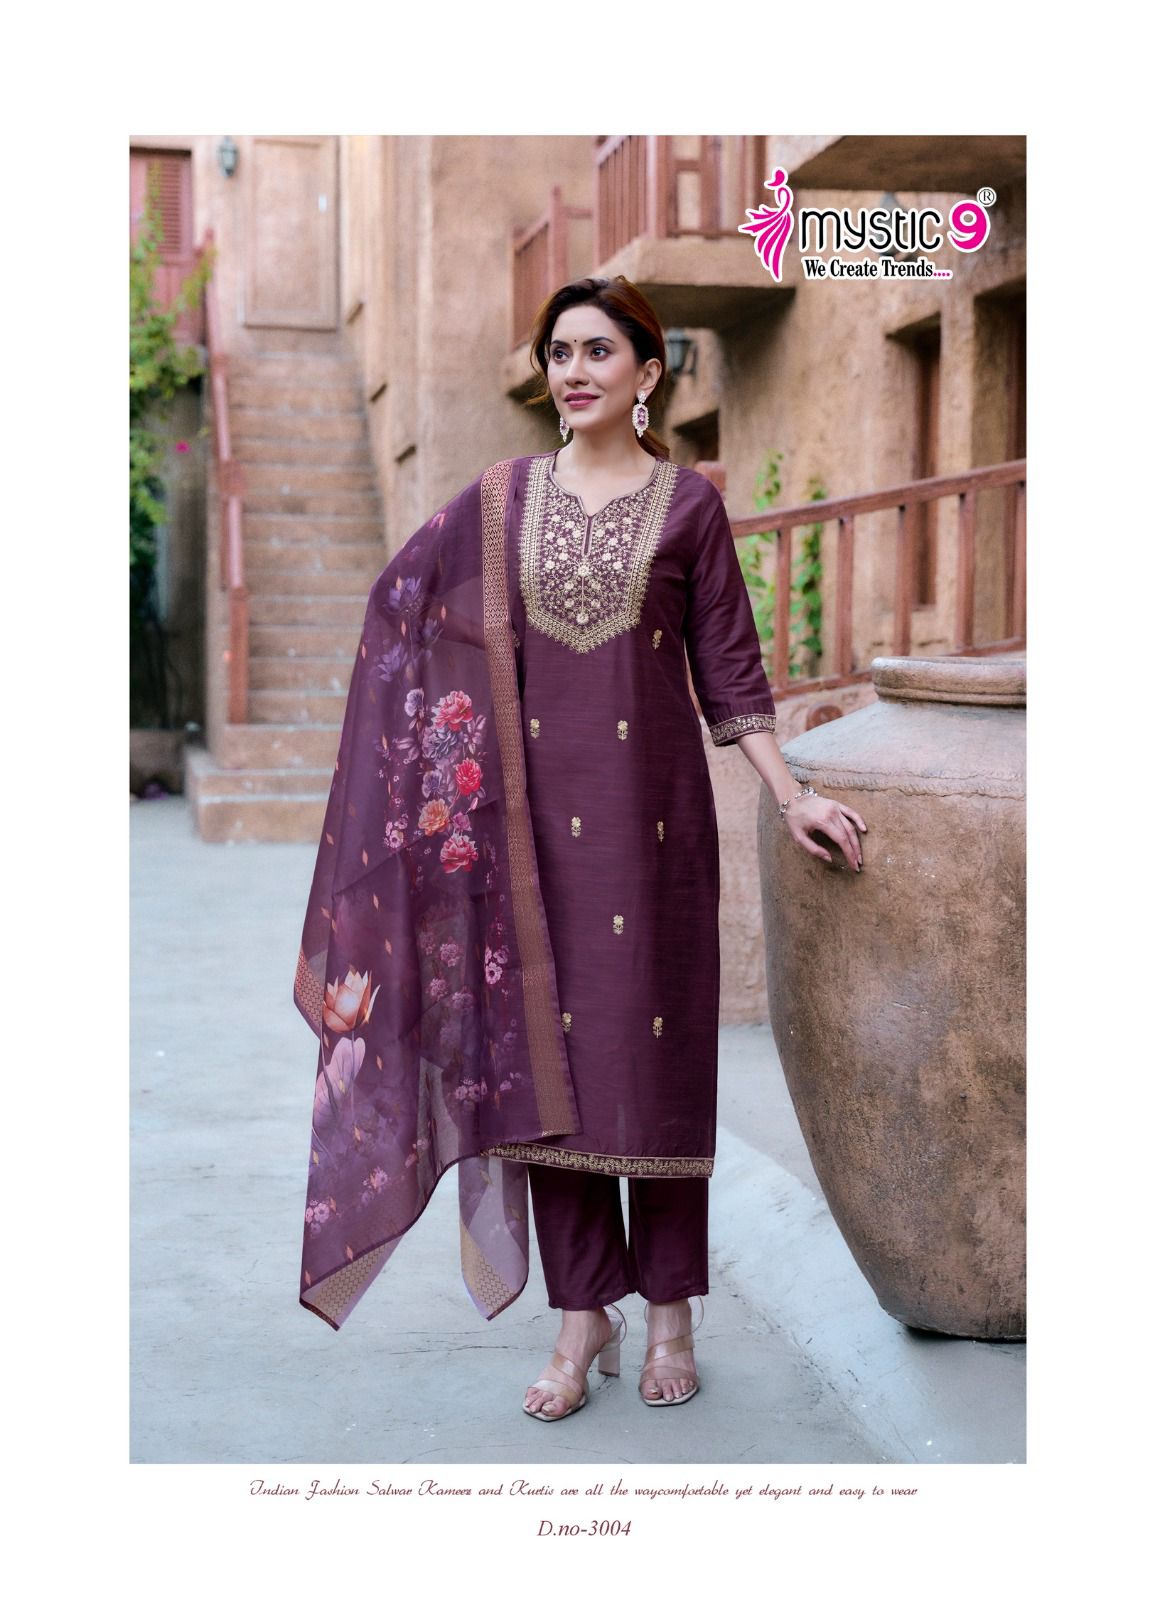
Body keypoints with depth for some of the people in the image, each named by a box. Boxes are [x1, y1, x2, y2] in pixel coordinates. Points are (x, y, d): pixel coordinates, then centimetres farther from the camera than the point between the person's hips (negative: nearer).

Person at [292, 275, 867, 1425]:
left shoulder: (688, 503, 3)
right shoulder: (500, 501, 9)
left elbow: (729, 667, 4)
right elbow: (402, 603, 17)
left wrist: (791, 795, -2)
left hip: (651, 805, -2)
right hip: (537, 806, 2)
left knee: (659, 1043, 1)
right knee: (548, 1044, 2)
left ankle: (669, 1309, 14)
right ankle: (582, 1313, 11)